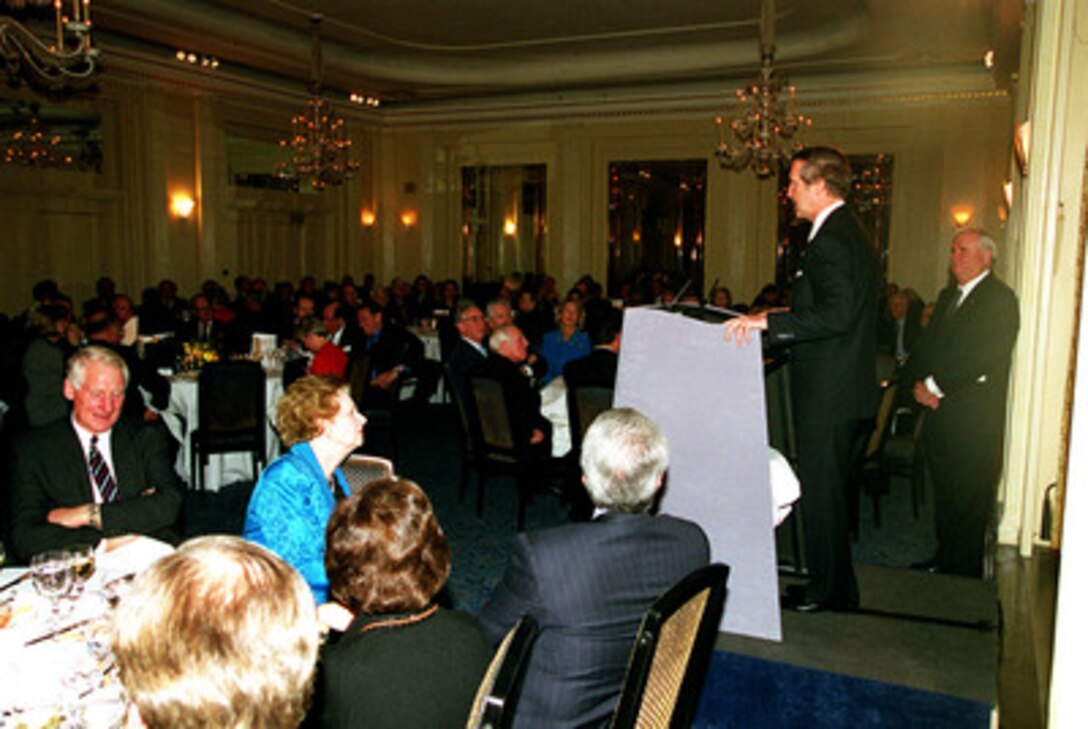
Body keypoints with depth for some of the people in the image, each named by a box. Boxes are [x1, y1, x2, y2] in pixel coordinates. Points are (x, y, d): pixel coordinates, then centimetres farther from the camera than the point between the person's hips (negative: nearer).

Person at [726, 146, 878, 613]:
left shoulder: (829, 241, -18)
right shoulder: (849, 232, 15)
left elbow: (837, 312, -30)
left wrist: (769, 321, -27)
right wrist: (781, 319, 16)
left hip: (829, 397, -11)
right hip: (850, 395, 11)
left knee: (821, 496, 2)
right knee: (833, 494, 19)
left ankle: (827, 591, 15)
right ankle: (838, 589, 31)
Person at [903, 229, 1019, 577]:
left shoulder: (1000, 299, -8)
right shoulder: (947, 296, 18)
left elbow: (983, 357, -18)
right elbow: (924, 346, 14)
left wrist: (935, 386, -16)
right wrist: (918, 383, -4)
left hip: (974, 417, -7)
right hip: (938, 409, 8)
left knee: (969, 499, 0)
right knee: (943, 492, 14)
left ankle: (965, 572, 11)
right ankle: (944, 558, 26)